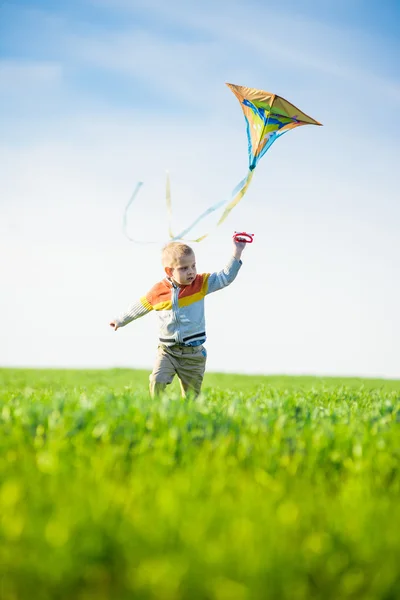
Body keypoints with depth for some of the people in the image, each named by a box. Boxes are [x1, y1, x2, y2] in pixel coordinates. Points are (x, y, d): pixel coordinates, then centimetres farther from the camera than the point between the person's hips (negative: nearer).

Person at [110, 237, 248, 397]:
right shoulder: (158, 291, -3)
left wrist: (236, 253, -24)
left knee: (191, 395, 4)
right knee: (157, 381, -20)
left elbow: (225, 278, -13)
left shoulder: (201, 284, -4)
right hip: (167, 350, 0)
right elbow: (139, 308, 14)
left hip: (193, 353, 0)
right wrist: (121, 321, 28)